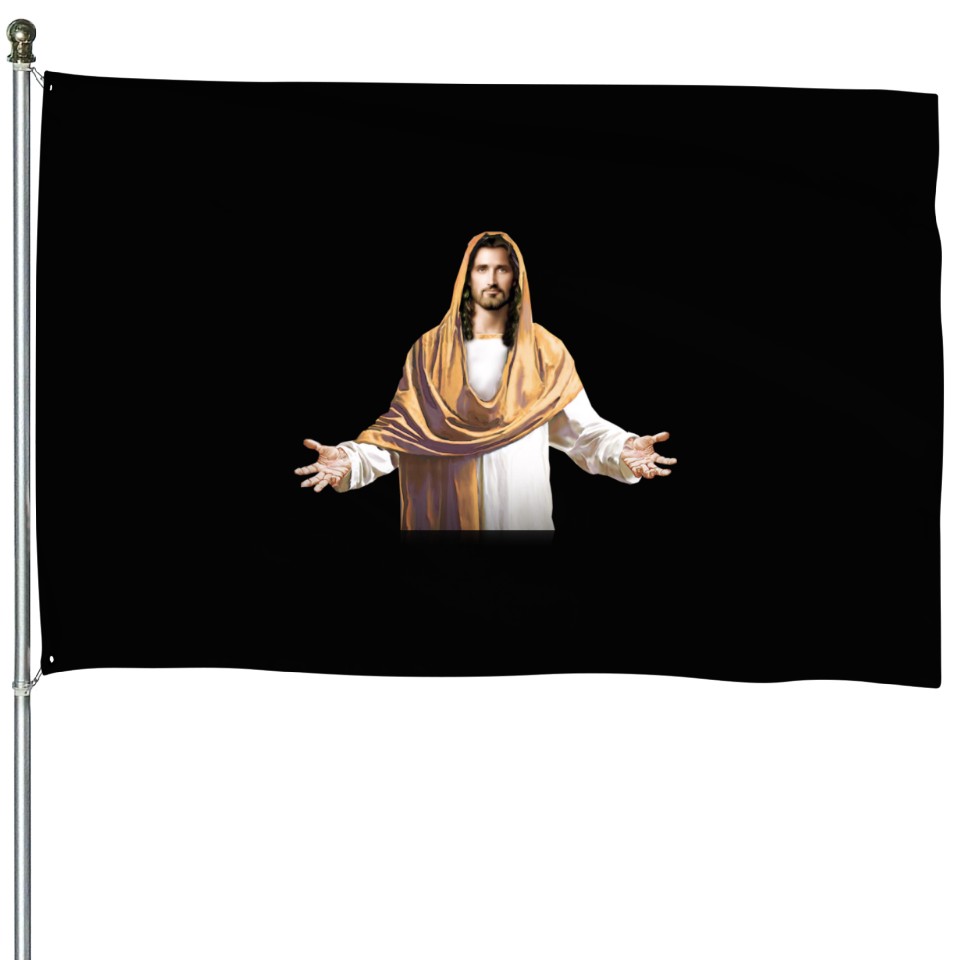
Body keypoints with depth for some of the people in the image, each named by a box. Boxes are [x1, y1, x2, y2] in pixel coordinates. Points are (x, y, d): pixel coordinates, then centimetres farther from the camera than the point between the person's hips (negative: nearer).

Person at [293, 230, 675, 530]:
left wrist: (624, 451, -23)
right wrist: (350, 459, -19)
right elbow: (401, 427, -2)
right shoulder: (430, 349, 4)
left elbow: (583, 428, -2)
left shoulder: (545, 351, 3)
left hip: (524, 511, 0)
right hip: (450, 511, 0)